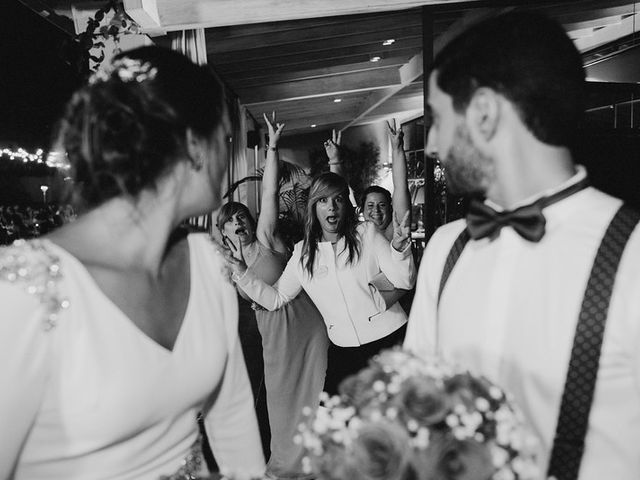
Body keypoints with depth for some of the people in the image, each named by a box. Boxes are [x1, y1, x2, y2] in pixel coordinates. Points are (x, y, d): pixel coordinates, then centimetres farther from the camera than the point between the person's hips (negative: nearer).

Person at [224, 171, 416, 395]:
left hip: (389, 341, -2)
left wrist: (399, 246, -26)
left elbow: (404, 282, -7)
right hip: (343, 350, 2)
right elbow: (275, 299, 8)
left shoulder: (366, 234, -2)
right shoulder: (302, 253, 4)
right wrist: (242, 272, -4)